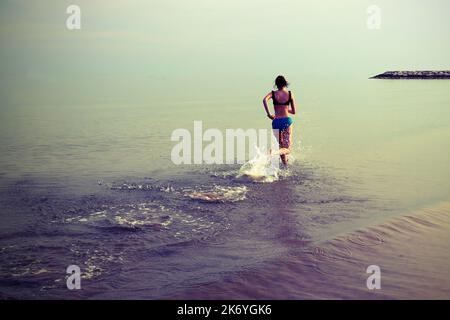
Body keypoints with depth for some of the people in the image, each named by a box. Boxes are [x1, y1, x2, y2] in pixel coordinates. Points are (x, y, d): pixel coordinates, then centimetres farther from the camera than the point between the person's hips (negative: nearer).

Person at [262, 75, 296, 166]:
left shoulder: (273, 93, 2)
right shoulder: (290, 94, 3)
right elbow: (293, 112, 6)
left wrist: (268, 114, -14)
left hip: (276, 122, 2)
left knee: (281, 147, 19)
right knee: (287, 149, -2)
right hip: (287, 120, -1)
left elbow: (264, 100, -20)